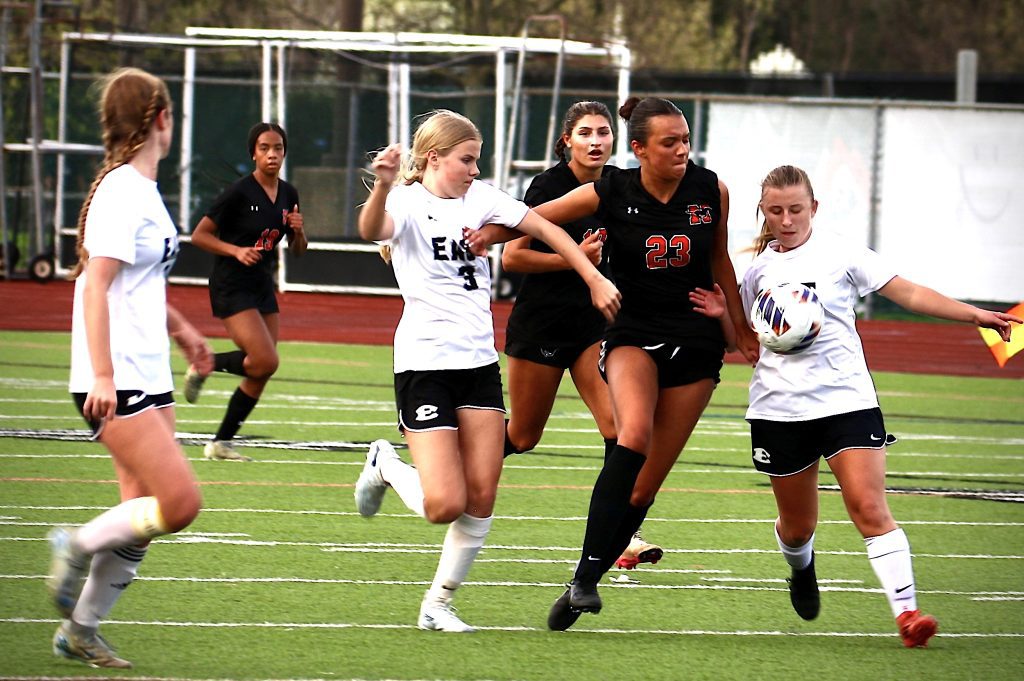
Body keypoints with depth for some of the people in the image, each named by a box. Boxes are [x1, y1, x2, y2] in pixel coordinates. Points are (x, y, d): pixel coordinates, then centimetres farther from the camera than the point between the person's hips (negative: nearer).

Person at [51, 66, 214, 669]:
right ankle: (79, 546, 2)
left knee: (144, 517, 6)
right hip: (115, 382, -10)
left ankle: (82, 629, 15)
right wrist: (103, 375, -24)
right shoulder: (121, 192, -14)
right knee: (181, 504, -15)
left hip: (149, 378, 10)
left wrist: (182, 329, 38)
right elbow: (96, 286, -20)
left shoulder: (144, 190, 15)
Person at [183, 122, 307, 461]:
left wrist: (298, 231, -6)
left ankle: (221, 443, 13)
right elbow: (199, 235, -9)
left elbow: (297, 250, 16)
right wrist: (237, 251, -22)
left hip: (263, 287, 7)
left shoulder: (288, 195, 7)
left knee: (260, 375, 3)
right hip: (231, 288, -7)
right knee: (266, 361, -20)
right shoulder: (239, 192, -13)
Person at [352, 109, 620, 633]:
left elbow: (544, 229, 15)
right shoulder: (407, 203, -10)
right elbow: (372, 230, -33)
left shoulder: (479, 198, 8)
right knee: (445, 505, -12)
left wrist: (595, 280, 7)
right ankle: (385, 465, 19)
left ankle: (439, 604, 13)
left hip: (479, 360, 6)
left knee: (481, 496, -1)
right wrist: (382, 187, -54)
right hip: (424, 362, -6)